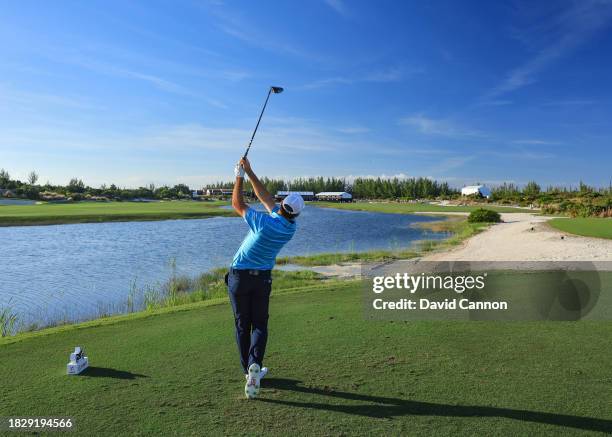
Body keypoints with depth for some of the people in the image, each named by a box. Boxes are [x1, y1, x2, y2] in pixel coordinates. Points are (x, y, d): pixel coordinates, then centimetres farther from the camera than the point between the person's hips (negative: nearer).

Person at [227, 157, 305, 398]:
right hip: (262, 278, 3)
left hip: (239, 276, -3)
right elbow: (265, 197, 2)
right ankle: (255, 365, -13)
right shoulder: (291, 228, -5)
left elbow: (237, 203, -8)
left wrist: (240, 176, 1)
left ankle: (249, 370, 16)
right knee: (259, 324, 10)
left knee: (242, 324, 10)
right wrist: (250, 172, 4)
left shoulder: (265, 222, -22)